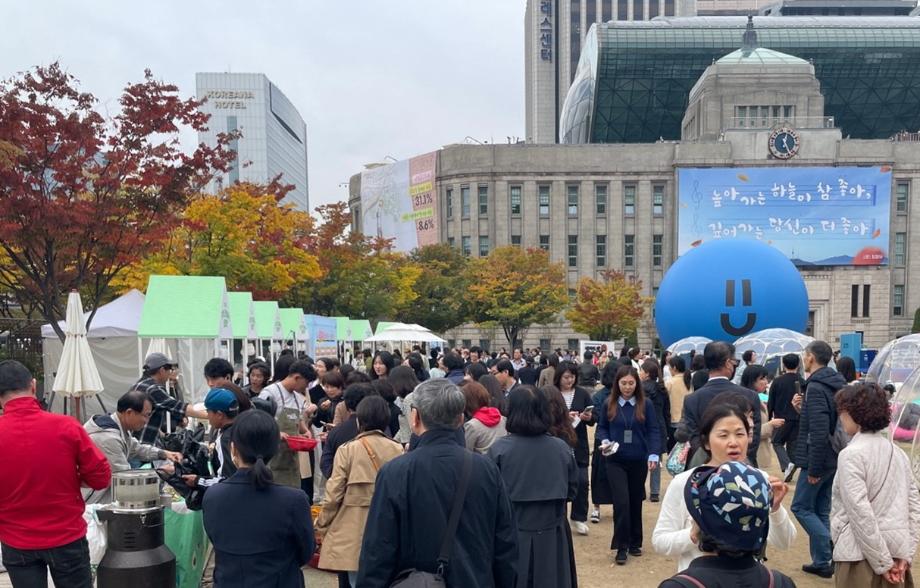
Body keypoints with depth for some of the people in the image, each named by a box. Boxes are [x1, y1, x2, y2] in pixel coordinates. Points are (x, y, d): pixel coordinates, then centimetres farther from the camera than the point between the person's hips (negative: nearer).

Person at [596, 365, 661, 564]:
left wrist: (653, 455, -15)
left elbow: (653, 431, -4)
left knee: (636, 502, 12)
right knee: (621, 502, -9)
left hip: (638, 461, 1)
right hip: (615, 460, -1)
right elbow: (601, 427, 8)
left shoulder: (646, 404, -2)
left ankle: (635, 543, 27)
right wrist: (605, 441, -12)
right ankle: (621, 546, 0)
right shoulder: (609, 404, 1)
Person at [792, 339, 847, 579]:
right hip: (834, 458, 9)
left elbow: (819, 431, -24)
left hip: (819, 459, -9)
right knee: (820, 510, 14)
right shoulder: (837, 384, 10)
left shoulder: (816, 387, -19)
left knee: (801, 507, 2)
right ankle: (821, 561, 18)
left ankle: (832, 553, -4)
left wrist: (813, 468, -20)